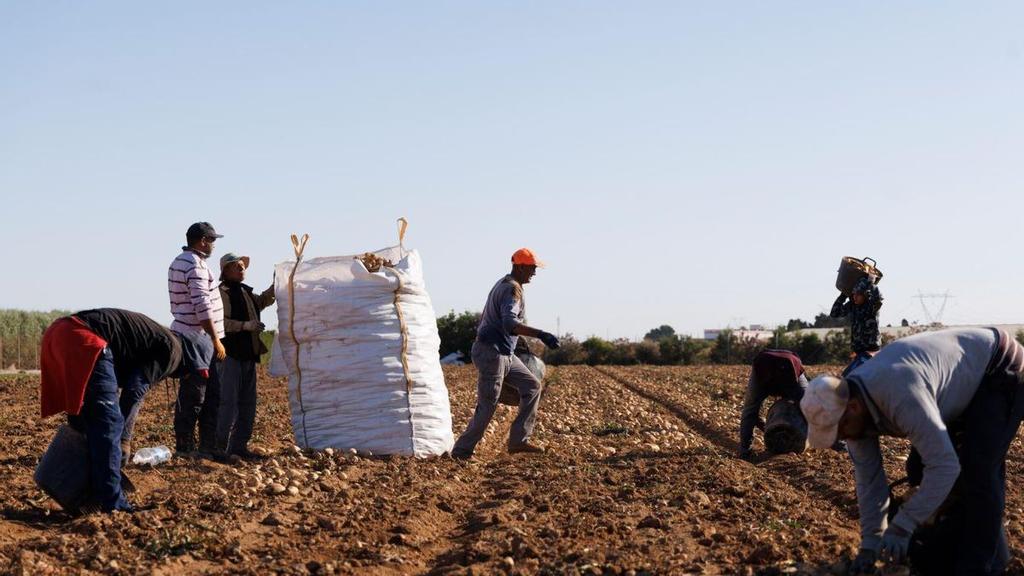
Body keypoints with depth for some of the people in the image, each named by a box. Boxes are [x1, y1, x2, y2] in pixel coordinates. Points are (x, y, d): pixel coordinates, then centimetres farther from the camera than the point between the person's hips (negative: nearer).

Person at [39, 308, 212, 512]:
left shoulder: (155, 336, 31)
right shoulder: (171, 348, 4)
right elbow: (134, 391, -3)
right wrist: (123, 436, 6)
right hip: (82, 340, -10)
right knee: (109, 424, -3)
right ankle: (113, 504, -2)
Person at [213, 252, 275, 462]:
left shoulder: (246, 292, 18)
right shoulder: (221, 293, -10)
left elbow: (262, 301, 33)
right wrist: (245, 325, -22)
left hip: (249, 355, 9)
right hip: (230, 355, -9)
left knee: (248, 403, 11)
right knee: (228, 401, -10)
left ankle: (239, 445, 18)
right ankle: (220, 446, -7)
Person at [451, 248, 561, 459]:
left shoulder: (501, 284, 16)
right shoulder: (513, 289, -16)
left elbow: (484, 318, 25)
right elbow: (509, 323, -34)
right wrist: (541, 334, -42)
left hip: (504, 355, 10)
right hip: (492, 353, -10)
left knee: (531, 386, 10)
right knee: (487, 408, -7)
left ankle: (518, 440, 8)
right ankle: (461, 452, 1)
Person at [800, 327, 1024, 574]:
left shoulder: (900, 396, -43)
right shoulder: (848, 404, -14)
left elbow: (944, 466, -42)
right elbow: (869, 478, -5)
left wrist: (901, 528, -36)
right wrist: (870, 543, -5)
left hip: (1003, 370, -9)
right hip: (970, 379, 9)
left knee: (979, 473, -17)